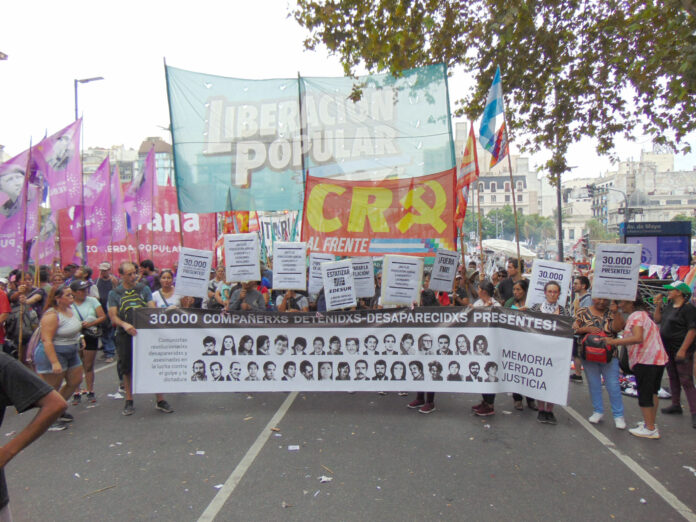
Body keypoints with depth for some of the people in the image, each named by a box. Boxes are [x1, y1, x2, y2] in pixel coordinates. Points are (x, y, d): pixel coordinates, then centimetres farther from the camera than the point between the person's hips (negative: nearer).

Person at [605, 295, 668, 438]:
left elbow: (638, 338, -28)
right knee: (652, 393, 18)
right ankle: (651, 423, 28)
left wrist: (614, 342, -30)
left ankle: (650, 429, 1)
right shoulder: (644, 314, 17)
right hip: (659, 358, 10)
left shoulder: (635, 316, -14)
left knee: (644, 394, -3)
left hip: (646, 360, -10)